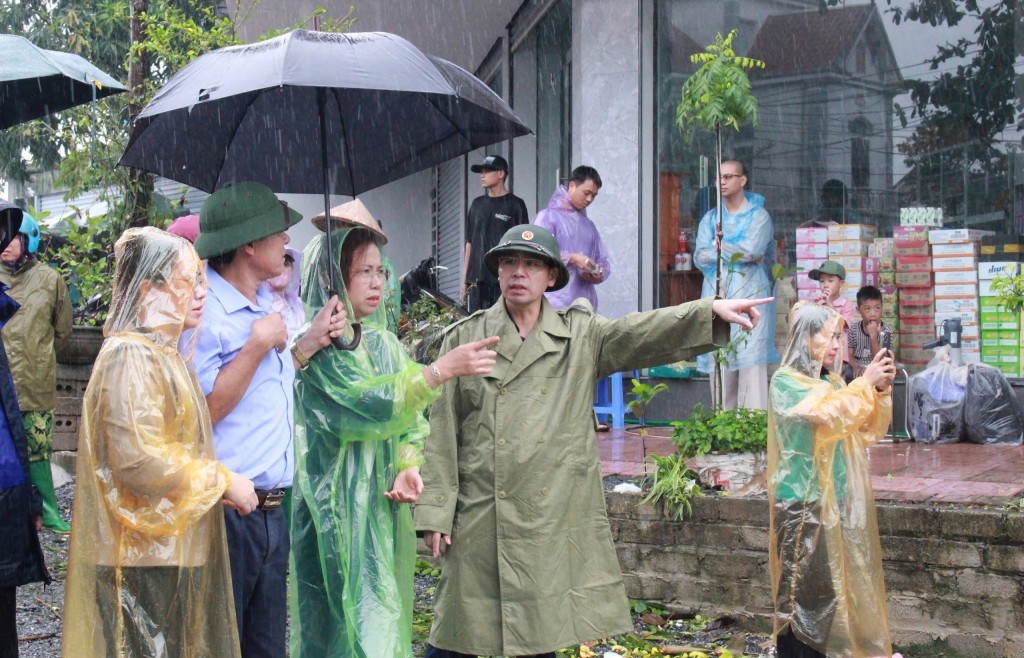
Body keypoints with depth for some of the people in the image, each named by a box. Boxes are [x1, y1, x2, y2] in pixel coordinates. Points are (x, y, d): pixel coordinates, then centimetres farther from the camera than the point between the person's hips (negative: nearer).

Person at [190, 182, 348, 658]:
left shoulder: (266, 306, 14)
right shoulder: (203, 312, -14)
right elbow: (200, 412, -20)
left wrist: (310, 343, 8)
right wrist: (258, 346, -17)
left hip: (272, 509, 9)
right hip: (224, 513, -9)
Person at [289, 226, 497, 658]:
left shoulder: (383, 342, 11)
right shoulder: (318, 343, -10)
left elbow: (410, 420, 11)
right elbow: (369, 403, -22)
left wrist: (409, 468, -8)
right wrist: (443, 369, -25)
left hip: (383, 505, 7)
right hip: (338, 506, -7)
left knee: (383, 617, 11)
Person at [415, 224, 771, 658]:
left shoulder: (580, 337, 8)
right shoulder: (464, 338, 5)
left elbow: (642, 333, -6)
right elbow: (442, 431, 4)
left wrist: (712, 311, -22)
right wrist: (434, 512, -2)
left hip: (554, 519, 1)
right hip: (478, 519, -1)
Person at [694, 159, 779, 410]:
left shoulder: (759, 216, 6)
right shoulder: (710, 218, 18)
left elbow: (752, 251, -11)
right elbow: (700, 257, 4)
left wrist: (719, 245, 1)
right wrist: (738, 252, -6)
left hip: (750, 297, -4)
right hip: (717, 297, 4)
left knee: (752, 365, -12)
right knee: (719, 367, -1)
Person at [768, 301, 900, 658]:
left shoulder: (833, 382, 11)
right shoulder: (786, 382, -8)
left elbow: (868, 431, 11)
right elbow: (828, 417, -23)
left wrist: (881, 391, -3)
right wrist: (865, 382, -17)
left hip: (839, 499, 7)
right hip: (804, 501, -7)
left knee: (838, 584, 9)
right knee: (804, 589, -4)